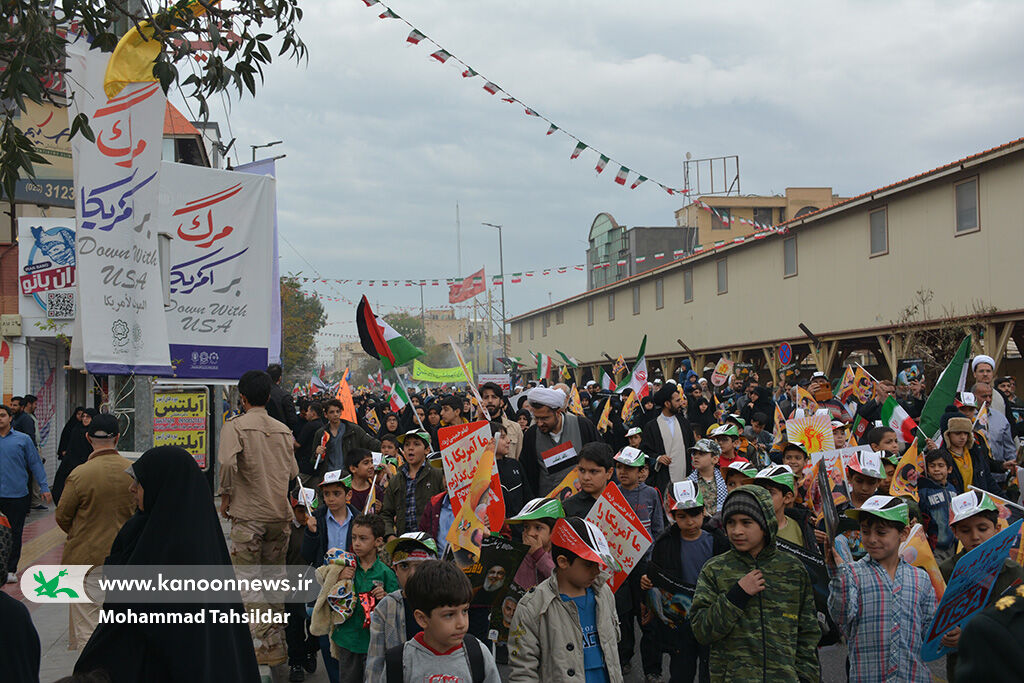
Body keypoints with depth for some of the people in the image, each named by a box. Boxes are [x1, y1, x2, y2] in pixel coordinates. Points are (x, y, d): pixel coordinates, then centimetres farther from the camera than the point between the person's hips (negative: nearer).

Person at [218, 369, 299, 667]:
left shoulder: (235, 426, -6)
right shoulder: (283, 430, 10)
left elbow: (227, 462, -22)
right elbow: (293, 472, 12)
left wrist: (226, 496, -10)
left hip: (248, 515, -5)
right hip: (281, 514, 5)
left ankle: (270, 645, -3)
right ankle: (279, 640, 19)